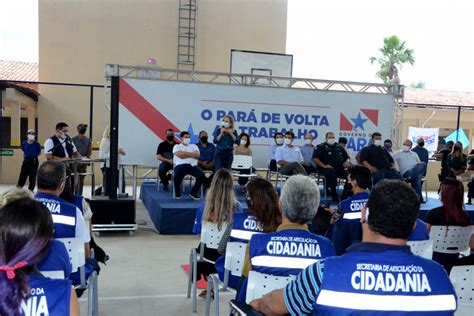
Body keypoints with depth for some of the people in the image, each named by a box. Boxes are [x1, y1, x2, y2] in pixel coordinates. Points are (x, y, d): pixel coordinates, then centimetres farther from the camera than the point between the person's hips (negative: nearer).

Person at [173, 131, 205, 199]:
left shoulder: (193, 146, 26)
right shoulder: (177, 146, 17)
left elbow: (197, 155, 5)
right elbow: (180, 155, -5)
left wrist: (185, 153, 3)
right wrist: (191, 154, 4)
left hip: (192, 165, 2)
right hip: (180, 165, -2)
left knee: (201, 176, -26)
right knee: (177, 177, -34)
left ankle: (194, 192, -6)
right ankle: (177, 193, -4)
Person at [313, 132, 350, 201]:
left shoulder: (339, 147, 24)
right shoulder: (321, 147, 7)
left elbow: (347, 157, 29)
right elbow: (315, 158, -5)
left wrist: (347, 162, 5)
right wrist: (324, 166, -15)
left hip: (340, 168, 5)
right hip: (328, 168, -4)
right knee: (331, 172, -40)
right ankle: (334, 195, -32)